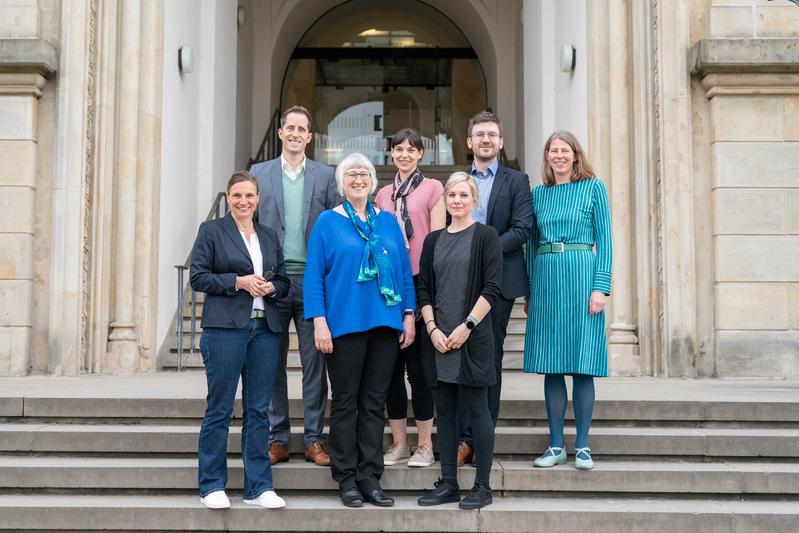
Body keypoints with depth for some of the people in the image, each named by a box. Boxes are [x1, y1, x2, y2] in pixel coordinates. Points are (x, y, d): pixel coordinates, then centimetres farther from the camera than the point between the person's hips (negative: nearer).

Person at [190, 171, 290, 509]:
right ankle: (212, 486, 11)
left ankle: (258, 487, 13)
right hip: (225, 328, -4)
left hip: (265, 329, 4)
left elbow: (284, 281, 19)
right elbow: (197, 277, -3)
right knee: (219, 409, 0)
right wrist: (238, 281, -12)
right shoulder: (211, 230, 4)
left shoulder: (269, 236, 17)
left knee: (258, 410, 6)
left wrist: (271, 287, -3)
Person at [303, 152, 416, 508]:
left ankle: (370, 477, 12)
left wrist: (409, 315, 6)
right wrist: (319, 322, -10)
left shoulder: (388, 221, 12)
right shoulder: (328, 222, 2)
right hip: (345, 324, -3)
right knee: (345, 402, 3)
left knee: (374, 402, 6)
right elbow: (314, 275, -2)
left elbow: (404, 270, 13)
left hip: (385, 323, 3)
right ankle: (346, 479, 11)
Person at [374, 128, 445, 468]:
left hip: (420, 282, -5)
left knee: (417, 364, -3)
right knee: (392, 364, 6)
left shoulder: (432, 188, 2)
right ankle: (399, 443, 16)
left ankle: (425, 444, 8)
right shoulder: (383, 195, 16)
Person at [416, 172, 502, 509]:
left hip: (472, 337, -5)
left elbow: (491, 288, -7)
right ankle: (448, 484, 15)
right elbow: (424, 289, 11)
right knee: (444, 410, 8)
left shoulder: (485, 236, 0)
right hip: (438, 339, 5)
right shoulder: (433, 241, 14)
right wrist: (432, 328, -3)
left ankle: (482, 486, 6)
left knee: (476, 408, -1)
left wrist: (467, 326, -14)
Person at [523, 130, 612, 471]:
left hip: (581, 276, -3)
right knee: (550, 366, 4)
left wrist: (601, 287, -10)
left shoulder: (594, 188, 4)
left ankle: (582, 447, 7)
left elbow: (603, 239, -1)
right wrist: (529, 291, 10)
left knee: (582, 365, -2)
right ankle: (556, 446, 12)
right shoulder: (537, 194, 14)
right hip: (545, 280, 3)